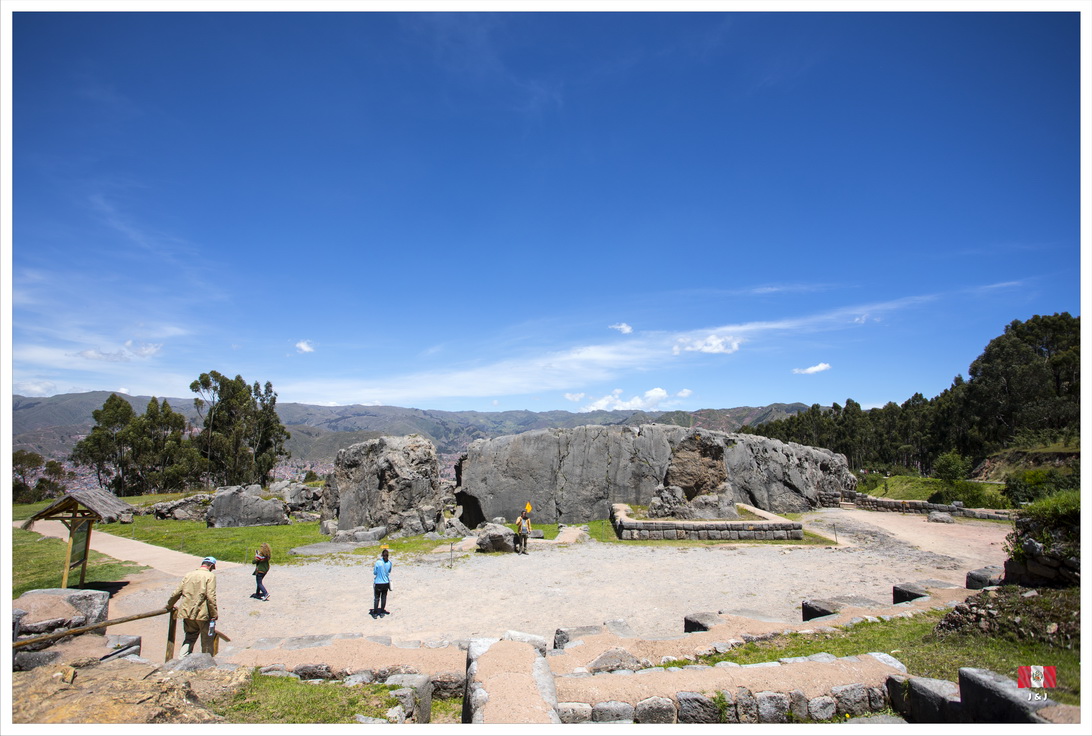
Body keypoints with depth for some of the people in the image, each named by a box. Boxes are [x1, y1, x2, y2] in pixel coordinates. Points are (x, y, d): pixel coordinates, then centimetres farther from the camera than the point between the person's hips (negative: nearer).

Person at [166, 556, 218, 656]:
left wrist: (169, 605, 29)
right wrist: (214, 614, -9)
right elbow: (211, 597, -16)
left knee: (189, 638, 22)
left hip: (187, 612, 5)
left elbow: (176, 593, 11)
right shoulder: (210, 576, -9)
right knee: (207, 641, 11)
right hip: (202, 614, -5)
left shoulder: (188, 575, 8)